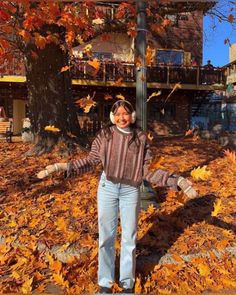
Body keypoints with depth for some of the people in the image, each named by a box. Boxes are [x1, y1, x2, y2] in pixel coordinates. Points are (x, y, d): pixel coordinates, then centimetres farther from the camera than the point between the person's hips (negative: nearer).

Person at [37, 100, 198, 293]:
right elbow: (91, 161, -1)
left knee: (129, 237, 12)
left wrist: (177, 181, -11)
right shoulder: (104, 135, -3)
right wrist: (61, 167, -10)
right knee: (106, 236, 10)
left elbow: (147, 170, -3)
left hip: (131, 191, 0)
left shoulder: (141, 138, -3)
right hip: (107, 188, 0)